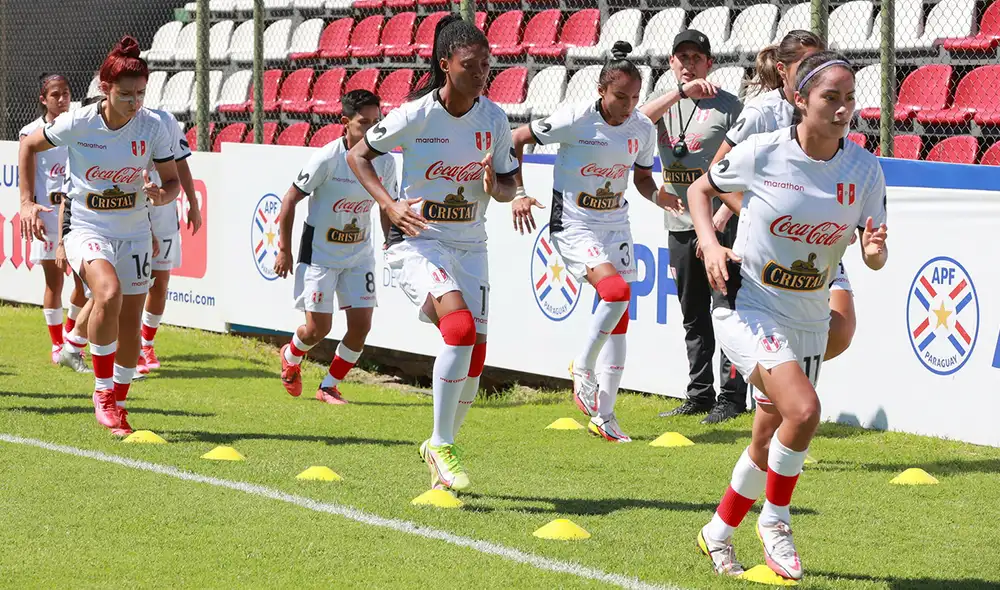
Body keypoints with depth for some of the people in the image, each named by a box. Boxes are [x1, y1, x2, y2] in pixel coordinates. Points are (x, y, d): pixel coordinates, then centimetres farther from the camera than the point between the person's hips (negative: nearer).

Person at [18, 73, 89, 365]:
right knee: (54, 281, 0)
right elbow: (27, 176, -3)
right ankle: (57, 345, 12)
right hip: (48, 213, -3)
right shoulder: (31, 132, 1)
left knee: (85, 282, 1)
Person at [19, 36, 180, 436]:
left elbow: (172, 181, 3)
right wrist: (27, 201, -2)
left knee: (130, 326, 4)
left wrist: (162, 195, -21)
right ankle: (103, 391, -17)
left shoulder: (152, 127, -8)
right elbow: (28, 145, 3)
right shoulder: (77, 123, -14)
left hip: (134, 234, 3)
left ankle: (117, 404, 26)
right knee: (110, 293, -31)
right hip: (87, 230, -3)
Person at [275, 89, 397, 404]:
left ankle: (329, 386, 13)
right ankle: (291, 357, 31)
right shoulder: (327, 158, -18)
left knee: (361, 323, -6)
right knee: (318, 328, -4)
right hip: (320, 253, -4)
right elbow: (290, 199, -10)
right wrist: (284, 249, -9)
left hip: (359, 254, 4)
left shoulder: (385, 162, -4)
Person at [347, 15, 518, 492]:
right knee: (461, 328, -28)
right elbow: (357, 155, -1)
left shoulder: (493, 119, -1)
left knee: (474, 355, 1)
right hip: (417, 242, -5)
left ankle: (442, 460, 24)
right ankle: (439, 444, -13)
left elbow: (508, 188, 8)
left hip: (470, 245, 5)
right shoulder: (414, 116, -13)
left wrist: (495, 187, -17)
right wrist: (390, 206, -15)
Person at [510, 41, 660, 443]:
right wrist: (519, 193, -13)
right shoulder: (576, 119, -16)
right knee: (616, 291, -28)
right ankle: (582, 367, -4)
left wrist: (657, 195, -7)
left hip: (616, 224, 6)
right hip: (573, 224, -6)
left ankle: (603, 416, 12)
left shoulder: (643, 128, -2)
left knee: (619, 319, 3)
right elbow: (516, 140, -6)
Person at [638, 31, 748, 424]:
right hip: (679, 225, 6)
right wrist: (680, 91, -22)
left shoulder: (727, 106, -2)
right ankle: (700, 395, 19)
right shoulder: (664, 102, 12)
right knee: (693, 318, 12)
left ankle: (732, 397, -3)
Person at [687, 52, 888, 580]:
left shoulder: (863, 168, -7)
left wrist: (875, 251, -26)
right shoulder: (762, 153, -14)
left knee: (769, 443, 15)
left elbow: (873, 258, -2)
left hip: (808, 321, 5)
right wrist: (710, 244, -13)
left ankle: (719, 531, 40)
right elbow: (700, 189, 3)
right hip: (748, 308, -5)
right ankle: (774, 521, -3)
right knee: (803, 410, -27)